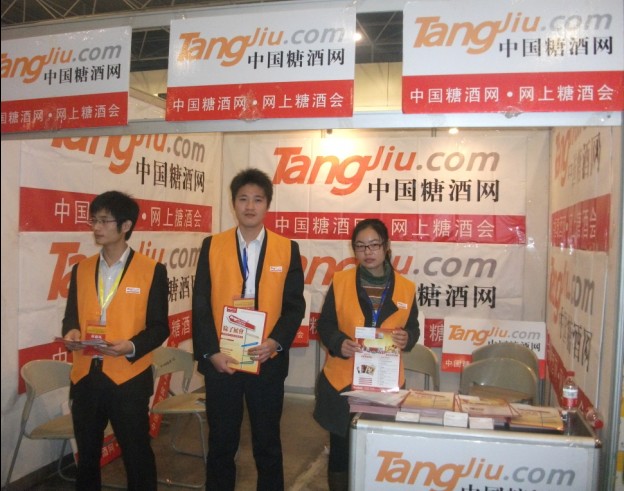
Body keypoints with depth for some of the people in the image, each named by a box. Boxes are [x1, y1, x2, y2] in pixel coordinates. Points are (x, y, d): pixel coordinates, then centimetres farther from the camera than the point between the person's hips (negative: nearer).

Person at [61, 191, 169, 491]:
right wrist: (71, 333, -10)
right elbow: (71, 317, 12)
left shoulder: (152, 270, -5)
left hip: (129, 379, -4)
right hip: (85, 377, 4)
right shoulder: (81, 270, 8)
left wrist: (131, 347, -23)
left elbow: (159, 327, -6)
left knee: (137, 455, 9)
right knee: (87, 455, 19)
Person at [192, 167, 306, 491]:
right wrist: (210, 352, -11)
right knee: (221, 443, 14)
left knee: (267, 444, 13)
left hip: (268, 362, 0)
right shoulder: (212, 246, 2)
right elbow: (201, 305, -1)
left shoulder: (287, 249, 1)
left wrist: (276, 343, -15)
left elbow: (295, 305, -1)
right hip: (220, 361, 1)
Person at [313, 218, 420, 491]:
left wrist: (406, 339, -14)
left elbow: (413, 328, 9)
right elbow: (324, 324, 2)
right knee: (341, 450, 9)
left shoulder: (406, 287, 2)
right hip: (342, 380, 0)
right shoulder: (340, 281, -1)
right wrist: (339, 343, -18)